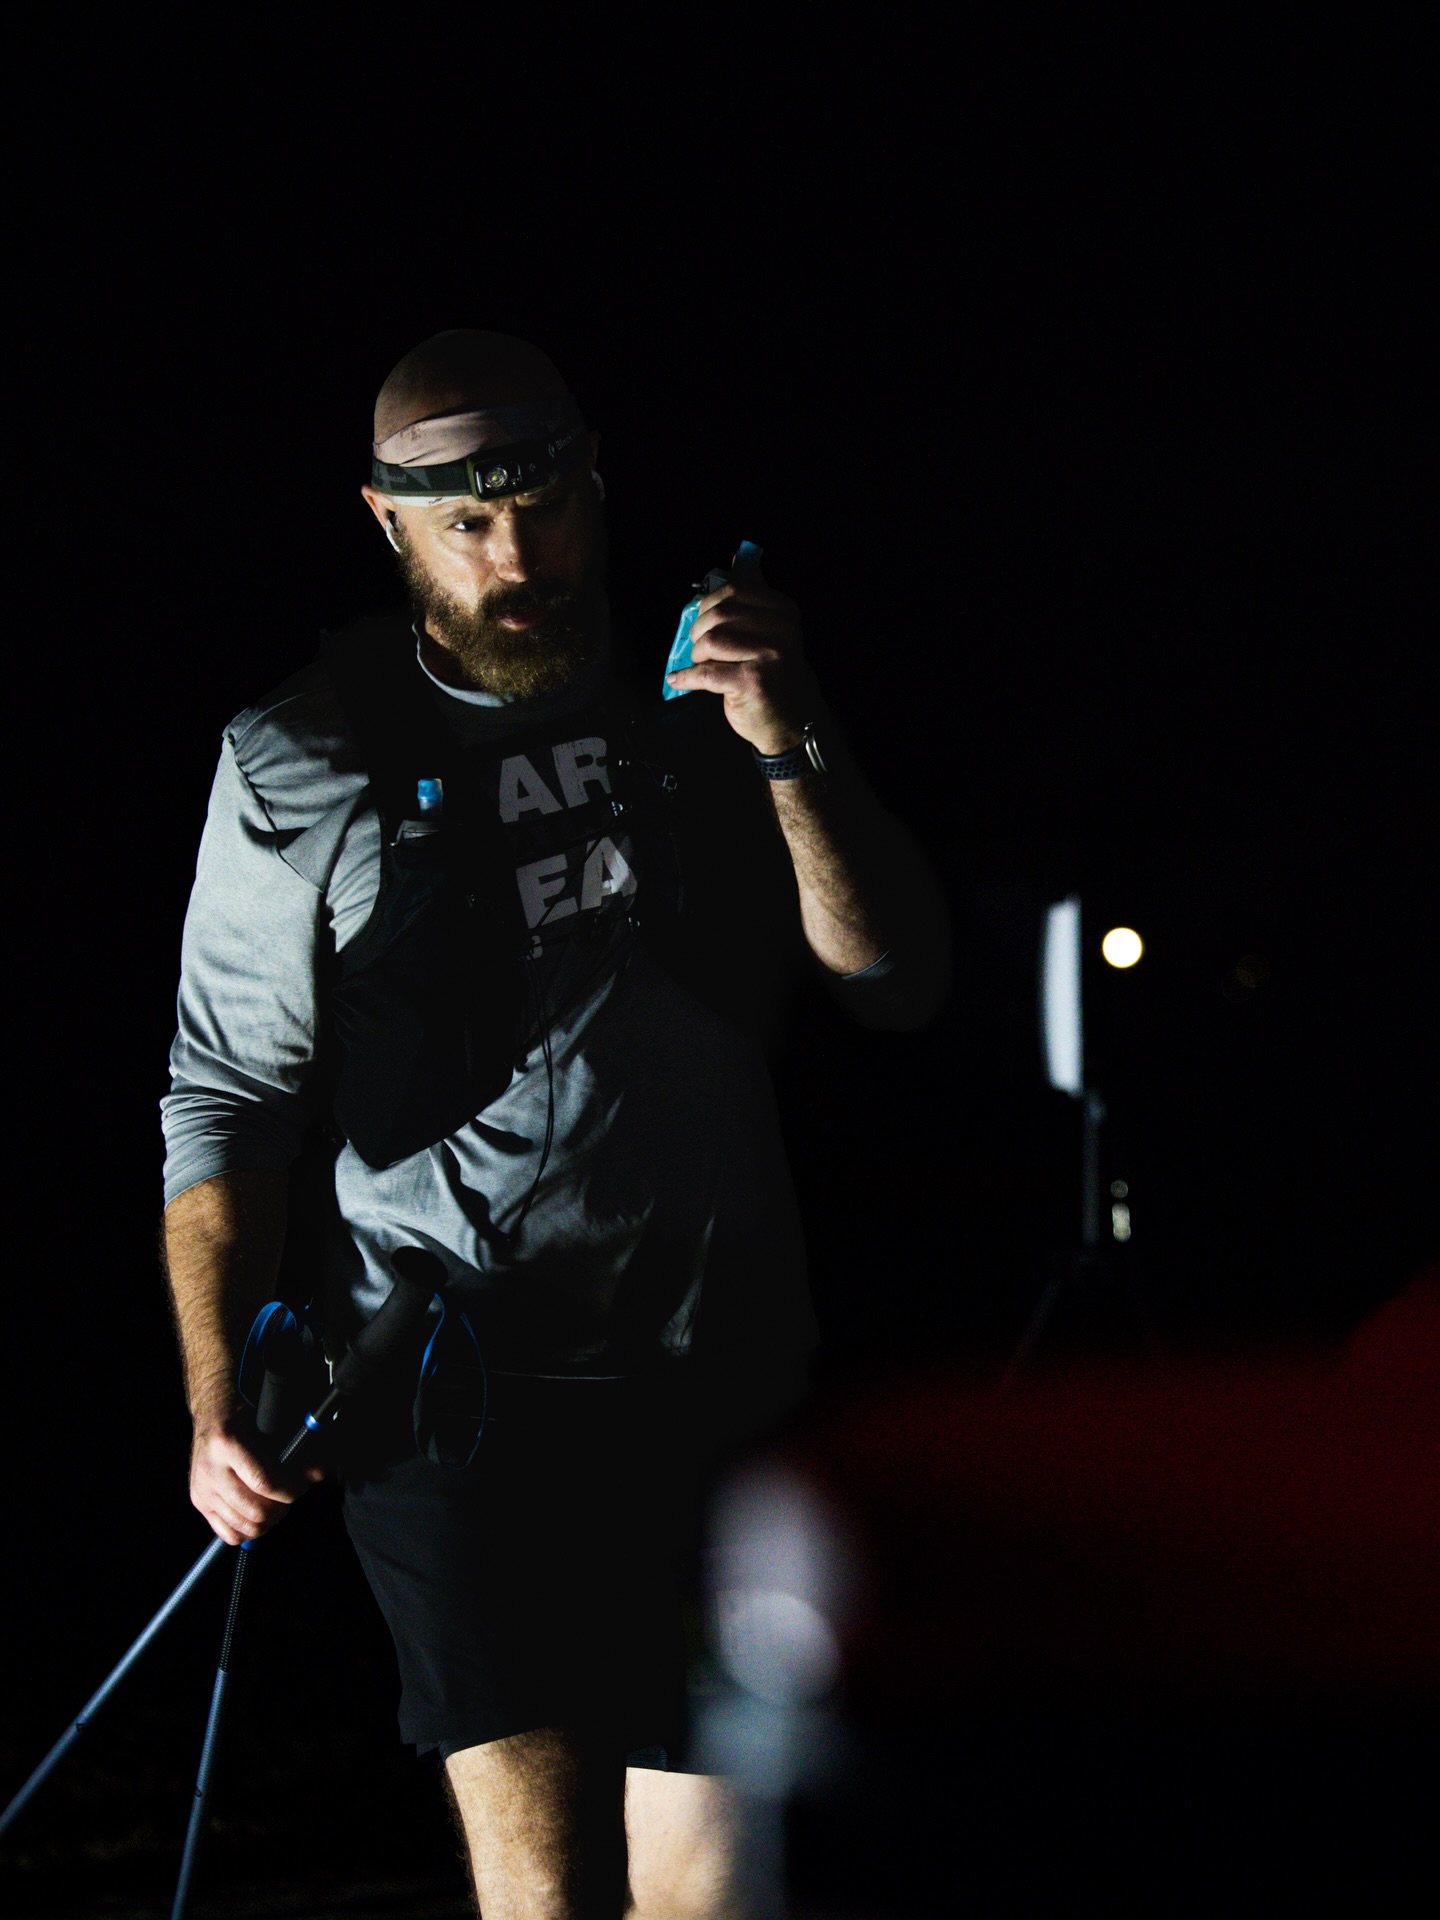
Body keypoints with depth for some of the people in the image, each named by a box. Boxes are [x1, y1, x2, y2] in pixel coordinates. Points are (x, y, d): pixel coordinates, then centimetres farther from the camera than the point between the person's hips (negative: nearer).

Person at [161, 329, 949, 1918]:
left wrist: (794, 755, -11)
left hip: (713, 1374, 3)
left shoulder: (701, 706, 9)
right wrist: (218, 1400, -5)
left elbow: (894, 984, 4)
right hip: (459, 1376, -3)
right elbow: (226, 1099, 5)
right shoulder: (306, 768, 3)